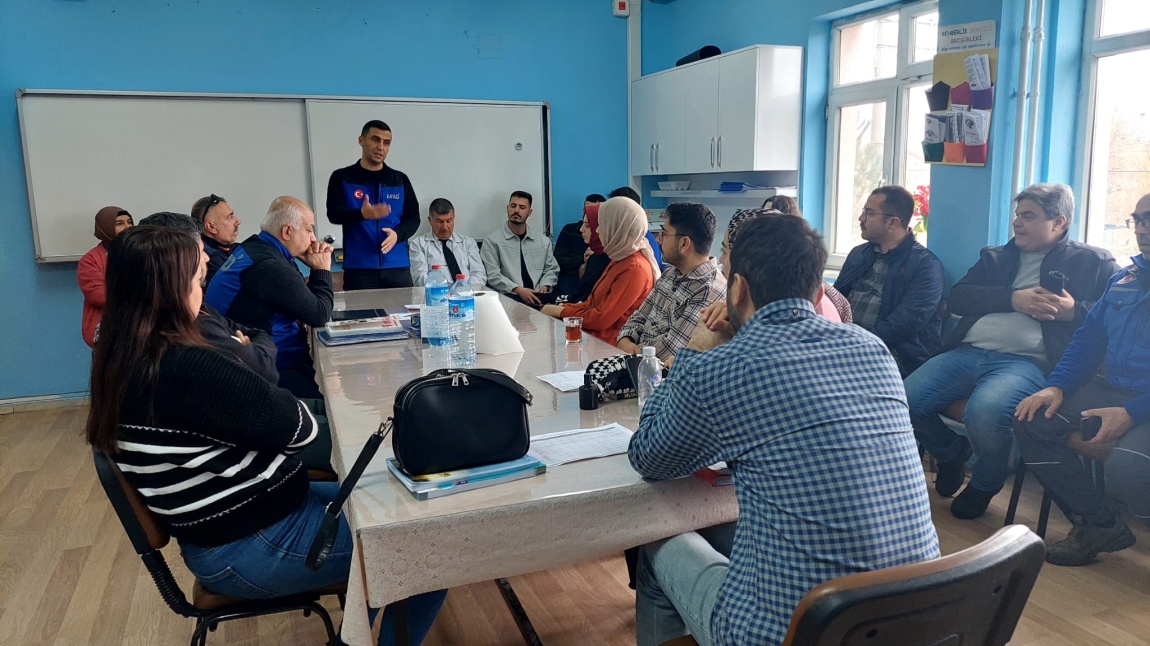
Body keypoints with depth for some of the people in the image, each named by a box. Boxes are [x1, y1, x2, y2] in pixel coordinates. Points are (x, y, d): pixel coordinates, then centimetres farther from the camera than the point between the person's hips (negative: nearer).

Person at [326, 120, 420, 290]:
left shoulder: (400, 180, 12)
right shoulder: (342, 178, 5)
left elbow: (413, 217, 10)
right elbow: (333, 214, -6)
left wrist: (397, 234, -11)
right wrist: (362, 214, -26)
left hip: (397, 267, 2)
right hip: (359, 268, -2)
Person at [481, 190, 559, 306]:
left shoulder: (543, 240, 17)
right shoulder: (492, 241, 4)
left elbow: (551, 269, 21)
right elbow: (492, 275, -5)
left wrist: (544, 286, -1)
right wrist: (518, 289, -17)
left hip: (538, 296, 4)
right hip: (507, 297, -4)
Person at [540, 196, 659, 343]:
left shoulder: (634, 269, -19)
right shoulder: (621, 260, 13)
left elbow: (602, 318, -20)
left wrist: (560, 312, -8)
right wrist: (560, 308, 3)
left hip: (609, 344, -9)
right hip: (593, 335, 9)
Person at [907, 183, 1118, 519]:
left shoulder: (1093, 262, 14)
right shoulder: (995, 257, 25)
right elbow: (957, 297, 10)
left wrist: (1074, 311, -12)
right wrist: (1012, 298, -4)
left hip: (1026, 361, -5)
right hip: (968, 352, 5)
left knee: (983, 412, -35)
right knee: (905, 401, -17)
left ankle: (985, 483, 0)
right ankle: (952, 452, 16)